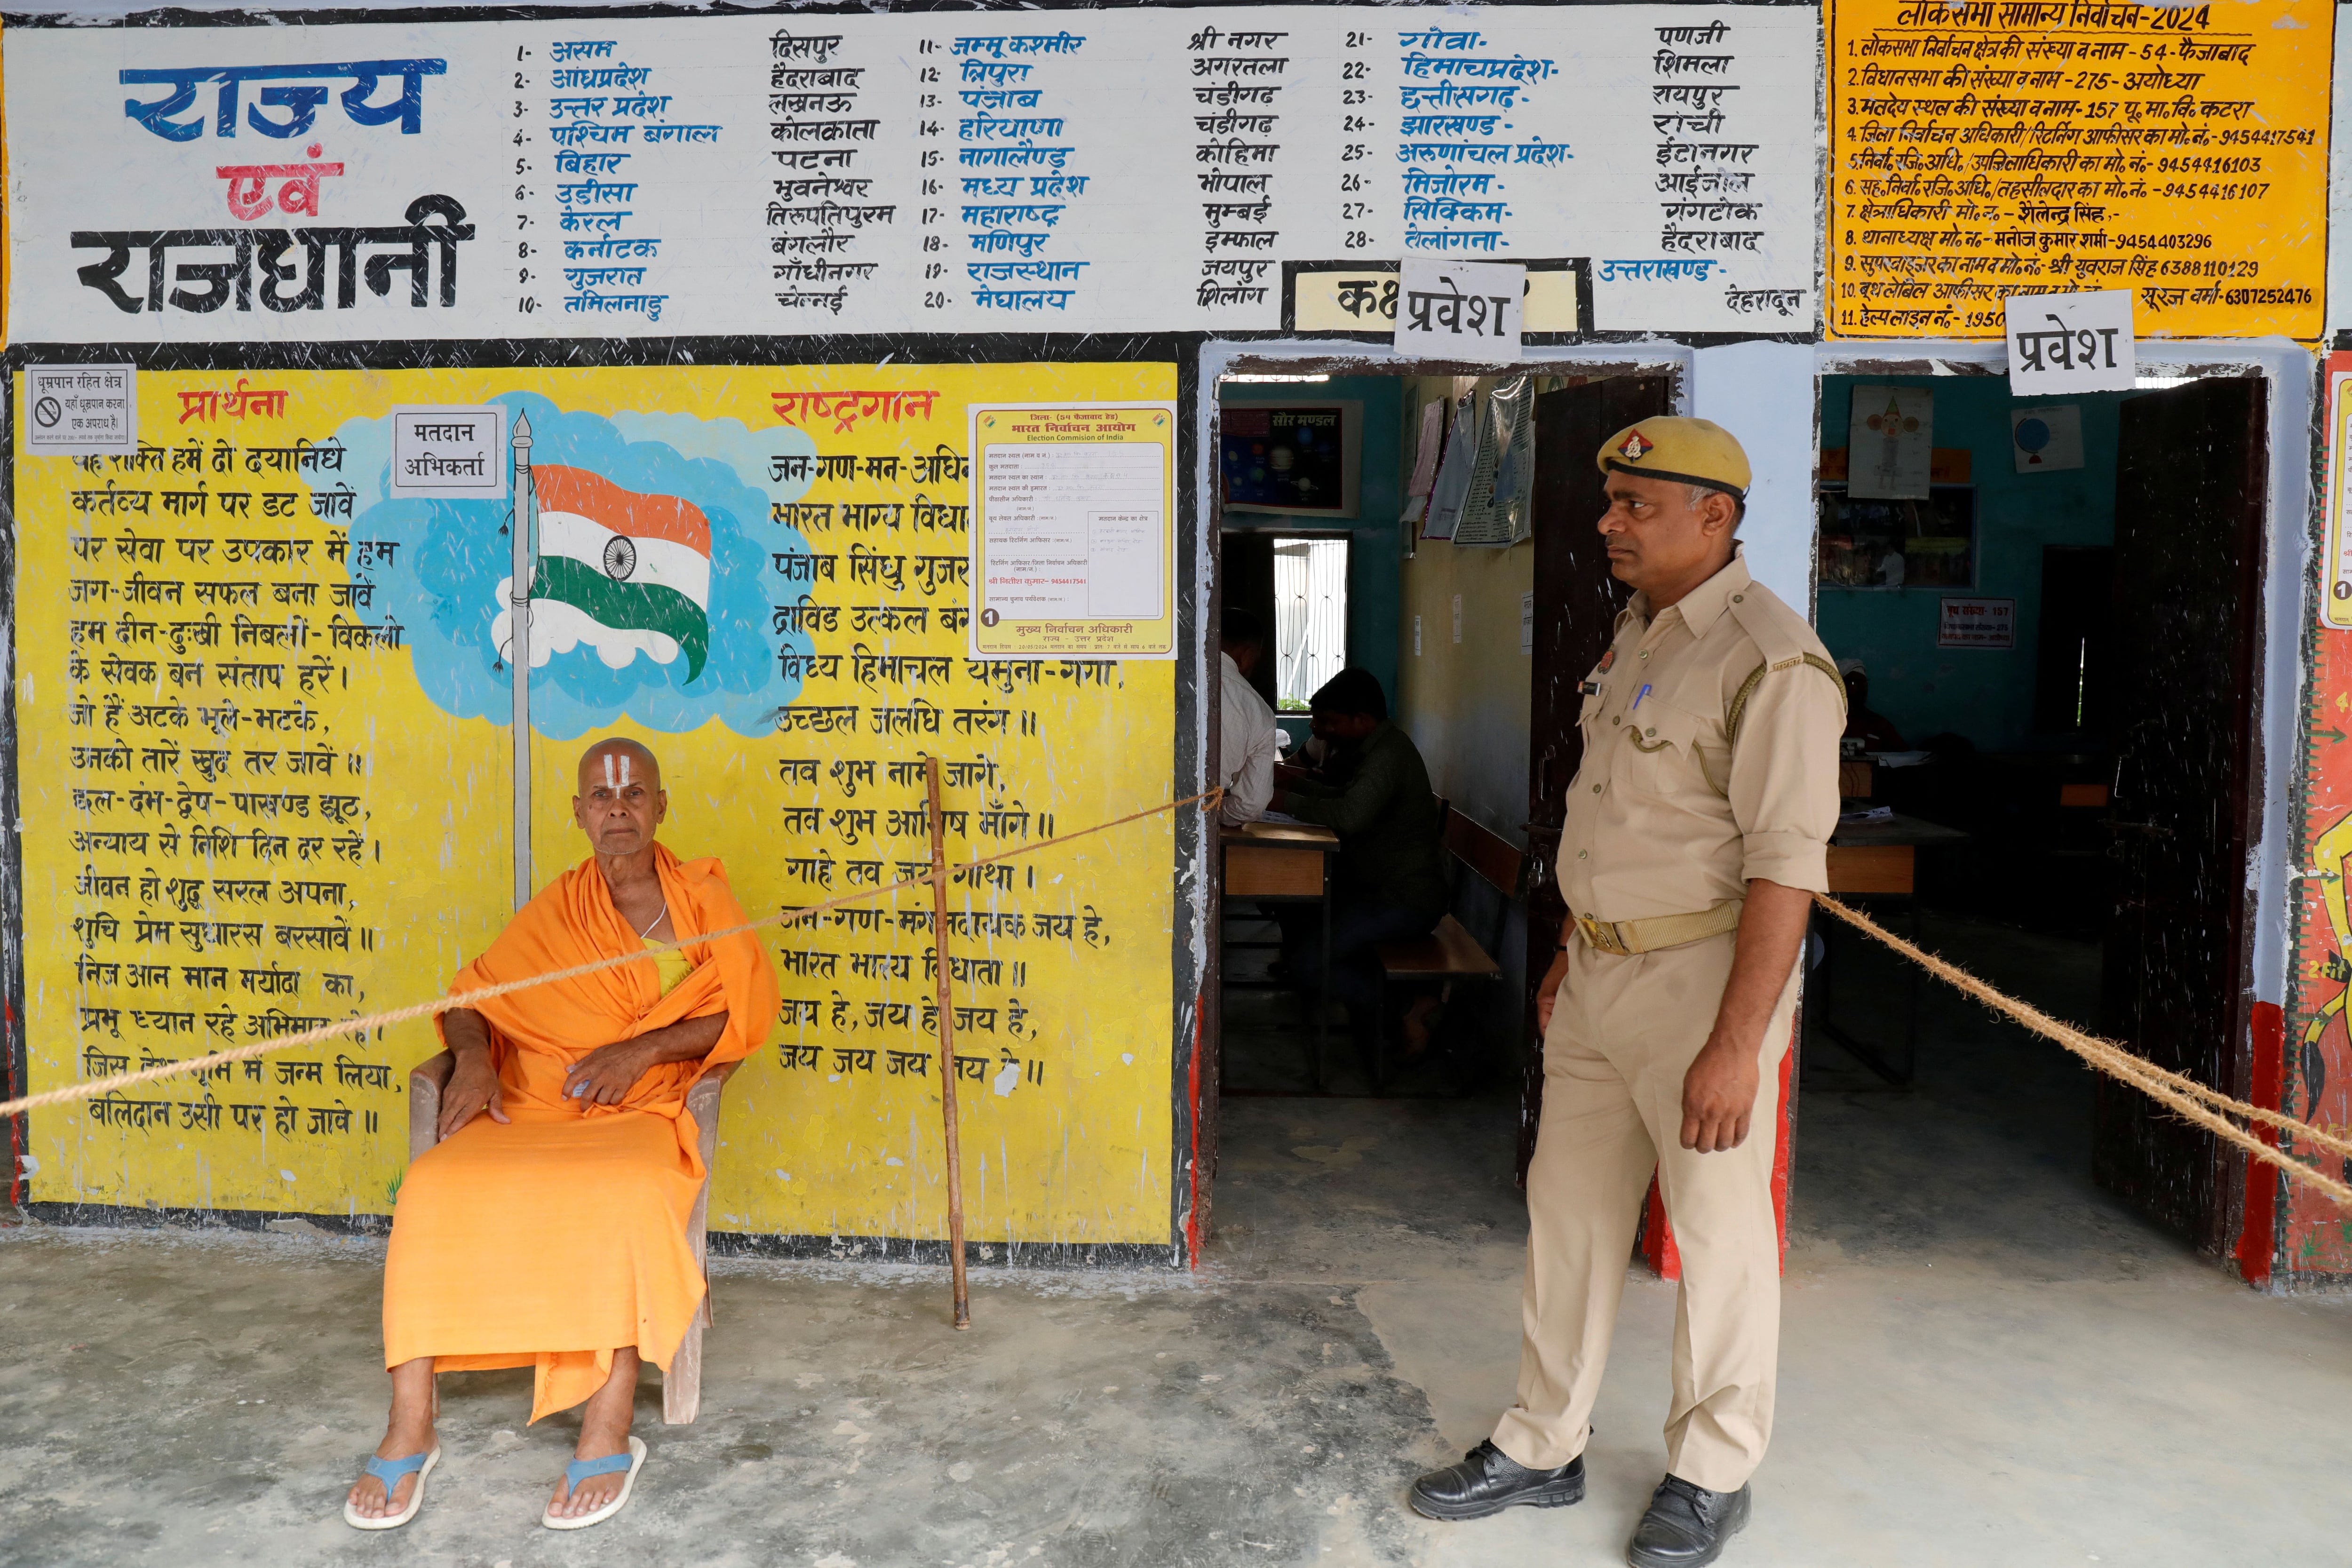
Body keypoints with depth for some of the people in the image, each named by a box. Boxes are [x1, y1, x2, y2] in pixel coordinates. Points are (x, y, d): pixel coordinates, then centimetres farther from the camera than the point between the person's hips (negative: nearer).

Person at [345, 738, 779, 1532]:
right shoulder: (556, 908, 15)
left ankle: (608, 1434, -28)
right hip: (529, 1111, 3)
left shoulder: (703, 895, 9)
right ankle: (409, 1432, -16)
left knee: (626, 1194, -36)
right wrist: (473, 1059, -5)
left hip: (636, 1114, -3)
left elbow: (746, 1011, 0)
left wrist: (644, 1048, -13)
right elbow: (472, 996, 17)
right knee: (433, 1189, -26)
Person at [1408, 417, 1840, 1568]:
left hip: (1705, 975, -8)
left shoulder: (1769, 659, -17)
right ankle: (1542, 1447, 31)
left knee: (1718, 1231, 7)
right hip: (1600, 977, 9)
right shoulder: (1636, 636, 12)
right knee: (1567, 1207, 15)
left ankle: (1711, 1474, 27)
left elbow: (1786, 865, -22)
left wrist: (1736, 1042, -25)